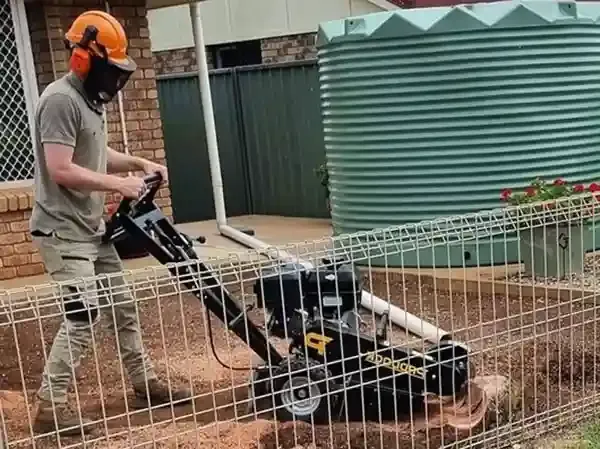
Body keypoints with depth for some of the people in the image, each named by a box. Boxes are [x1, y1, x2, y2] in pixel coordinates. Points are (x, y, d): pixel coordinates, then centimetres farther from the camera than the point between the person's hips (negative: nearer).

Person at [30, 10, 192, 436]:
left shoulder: (88, 99, 12)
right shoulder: (60, 100, -19)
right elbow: (61, 170, -26)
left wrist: (138, 163, 10)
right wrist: (120, 184, -19)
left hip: (92, 229, 10)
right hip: (63, 231, -10)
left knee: (122, 306, 14)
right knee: (83, 316, -11)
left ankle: (145, 384, 26)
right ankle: (49, 406, 3)